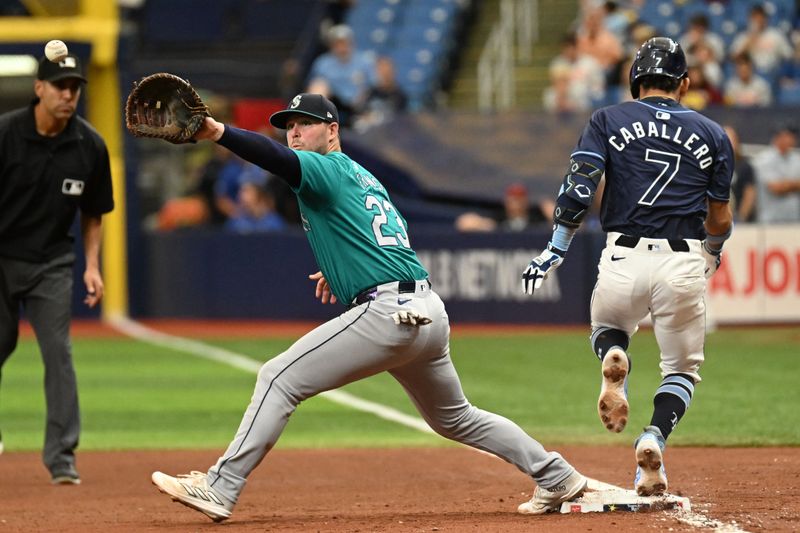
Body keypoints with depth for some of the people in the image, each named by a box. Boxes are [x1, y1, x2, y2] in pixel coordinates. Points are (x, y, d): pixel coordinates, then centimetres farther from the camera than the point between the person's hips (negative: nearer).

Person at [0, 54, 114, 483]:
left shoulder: (90, 146, -4)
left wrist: (92, 265, -1)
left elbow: (93, 213, 8)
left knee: (58, 352, -6)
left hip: (52, 262, 2)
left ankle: (61, 457, -3)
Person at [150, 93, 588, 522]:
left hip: (387, 314, -10)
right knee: (455, 419, 26)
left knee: (279, 379, -7)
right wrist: (342, 269, 29)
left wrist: (218, 132, -37)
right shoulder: (363, 177, 25)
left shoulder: (328, 169, -2)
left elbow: (279, 160, -23)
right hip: (429, 312, 10)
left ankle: (219, 490, -12)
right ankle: (558, 478, 26)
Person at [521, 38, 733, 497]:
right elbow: (720, 220, 12)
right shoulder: (711, 134, 11)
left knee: (608, 329, 30)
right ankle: (655, 438, -11)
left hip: (624, 259, 0)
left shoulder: (608, 121, 8)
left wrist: (557, 249, 3)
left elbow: (579, 190, -4)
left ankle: (614, 359, -6)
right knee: (683, 367, 17)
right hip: (685, 263, 0)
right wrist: (712, 253, 32)